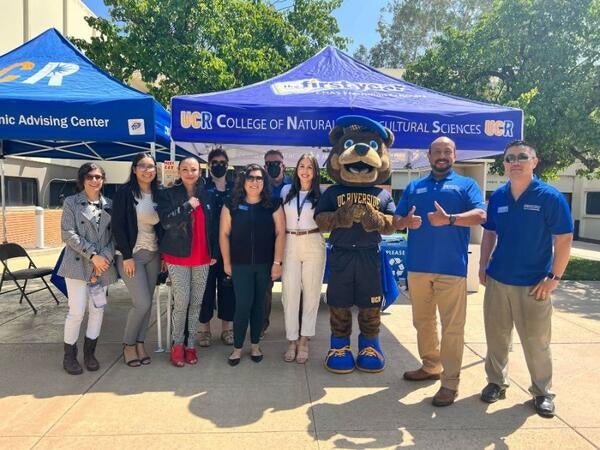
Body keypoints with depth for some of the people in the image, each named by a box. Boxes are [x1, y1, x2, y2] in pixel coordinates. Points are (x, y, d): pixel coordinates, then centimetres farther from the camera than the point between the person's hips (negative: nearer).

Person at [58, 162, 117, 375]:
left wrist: (106, 256, -10)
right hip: (78, 264, -3)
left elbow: (114, 235, 7)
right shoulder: (71, 202, 2)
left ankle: (89, 352, 23)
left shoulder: (109, 205, 10)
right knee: (76, 312, -4)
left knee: (98, 310, 7)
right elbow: (68, 234, -7)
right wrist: (92, 255, -14)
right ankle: (69, 354, 15)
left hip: (103, 265, 4)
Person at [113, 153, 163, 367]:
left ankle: (140, 343, 23)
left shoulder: (158, 194, 7)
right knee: (142, 303, -8)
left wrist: (163, 253, 6)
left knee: (147, 303, 8)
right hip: (131, 254, -5)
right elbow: (118, 226, -11)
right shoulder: (125, 192, -8)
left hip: (153, 254, 5)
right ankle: (128, 345, 14)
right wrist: (127, 256, -14)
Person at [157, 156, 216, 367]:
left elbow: (212, 226, 11)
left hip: (202, 258, 3)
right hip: (178, 257, -3)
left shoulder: (206, 195, 8)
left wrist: (213, 253, 8)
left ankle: (190, 344, 21)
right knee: (181, 302, -6)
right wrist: (188, 205, -17)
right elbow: (166, 221, -15)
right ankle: (177, 344, 14)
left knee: (196, 303, 8)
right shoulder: (169, 194, -1)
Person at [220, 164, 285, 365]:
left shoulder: (273, 205, -1)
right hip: (240, 265, -1)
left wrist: (277, 262, -6)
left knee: (259, 304, 10)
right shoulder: (232, 205, -1)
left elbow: (280, 233, -2)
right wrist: (226, 262, 0)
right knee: (243, 304, -3)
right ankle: (237, 347, 14)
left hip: (265, 264, 1)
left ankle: (255, 345, 26)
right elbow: (224, 234, 1)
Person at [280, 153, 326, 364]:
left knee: (311, 292, 4)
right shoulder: (286, 191, 8)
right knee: (289, 292, 1)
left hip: (313, 244, -1)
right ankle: (292, 339, 14)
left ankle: (304, 340, 16)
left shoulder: (320, 195, 3)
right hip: (289, 244, 1)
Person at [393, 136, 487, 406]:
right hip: (418, 266, 4)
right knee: (422, 321, 15)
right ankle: (430, 366, 33)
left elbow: (480, 215, -10)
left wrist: (449, 219, -26)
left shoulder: (466, 185, 6)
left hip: (451, 267, -4)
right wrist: (407, 221, -12)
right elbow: (396, 220, 12)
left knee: (452, 326, -1)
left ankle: (450, 382, 9)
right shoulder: (414, 187, 16)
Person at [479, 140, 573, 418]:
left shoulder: (550, 197, -8)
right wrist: (483, 266, 6)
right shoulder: (497, 197, 4)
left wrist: (553, 278, -12)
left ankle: (543, 392, 27)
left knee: (536, 342, 7)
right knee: (496, 337, 12)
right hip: (497, 280, 4)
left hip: (534, 284, -3)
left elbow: (564, 240, -8)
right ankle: (496, 382, 30)